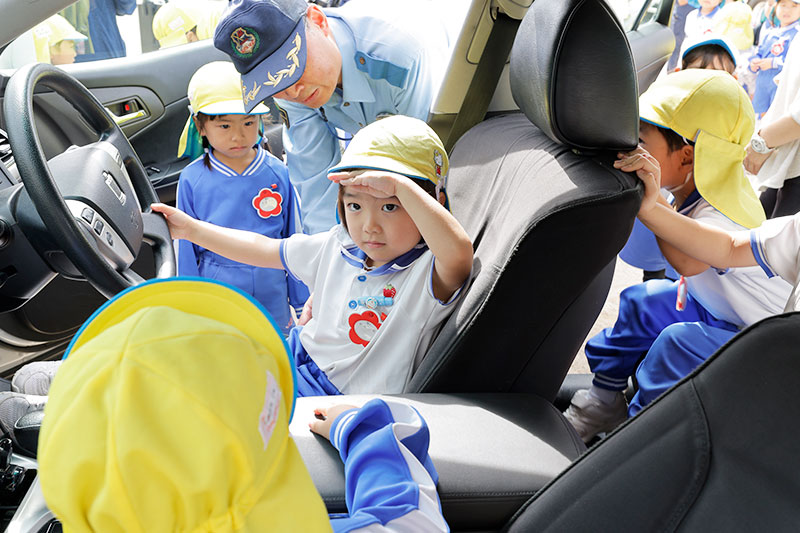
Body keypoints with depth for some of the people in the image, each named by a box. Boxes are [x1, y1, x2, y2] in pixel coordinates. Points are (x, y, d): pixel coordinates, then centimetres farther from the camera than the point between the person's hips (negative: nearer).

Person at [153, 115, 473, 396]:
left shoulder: (429, 273, -23)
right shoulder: (337, 247, -2)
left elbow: (459, 251, -48)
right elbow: (264, 249, 11)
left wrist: (399, 185, -45)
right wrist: (190, 228, 14)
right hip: (297, 359, 7)